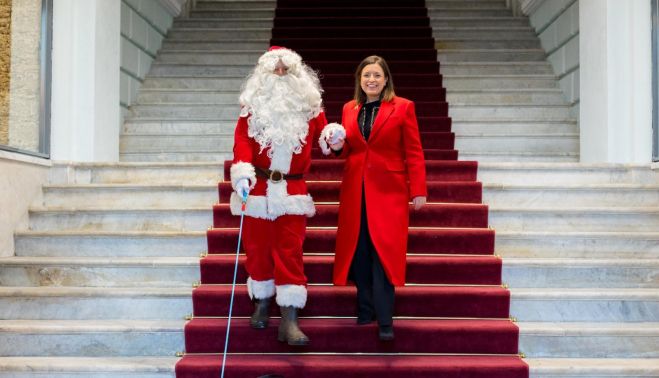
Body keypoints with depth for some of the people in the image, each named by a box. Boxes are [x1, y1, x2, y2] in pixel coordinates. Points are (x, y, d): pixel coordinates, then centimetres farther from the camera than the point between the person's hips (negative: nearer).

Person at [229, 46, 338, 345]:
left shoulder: (309, 106, 7)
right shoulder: (252, 106, 3)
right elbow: (242, 140, -7)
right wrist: (242, 172, -23)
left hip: (293, 192, 0)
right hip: (257, 189, 1)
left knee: (290, 252, -5)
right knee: (257, 248, 10)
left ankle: (289, 320, -5)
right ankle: (262, 303, 30)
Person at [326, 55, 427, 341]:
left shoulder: (403, 107, 1)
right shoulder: (349, 109, 13)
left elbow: (413, 153, -2)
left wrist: (418, 191, -8)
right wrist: (338, 146, -3)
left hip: (388, 191, -4)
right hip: (355, 191, 4)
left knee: (383, 251, -7)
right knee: (359, 251, 3)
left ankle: (384, 319, -3)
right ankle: (365, 309, 15)